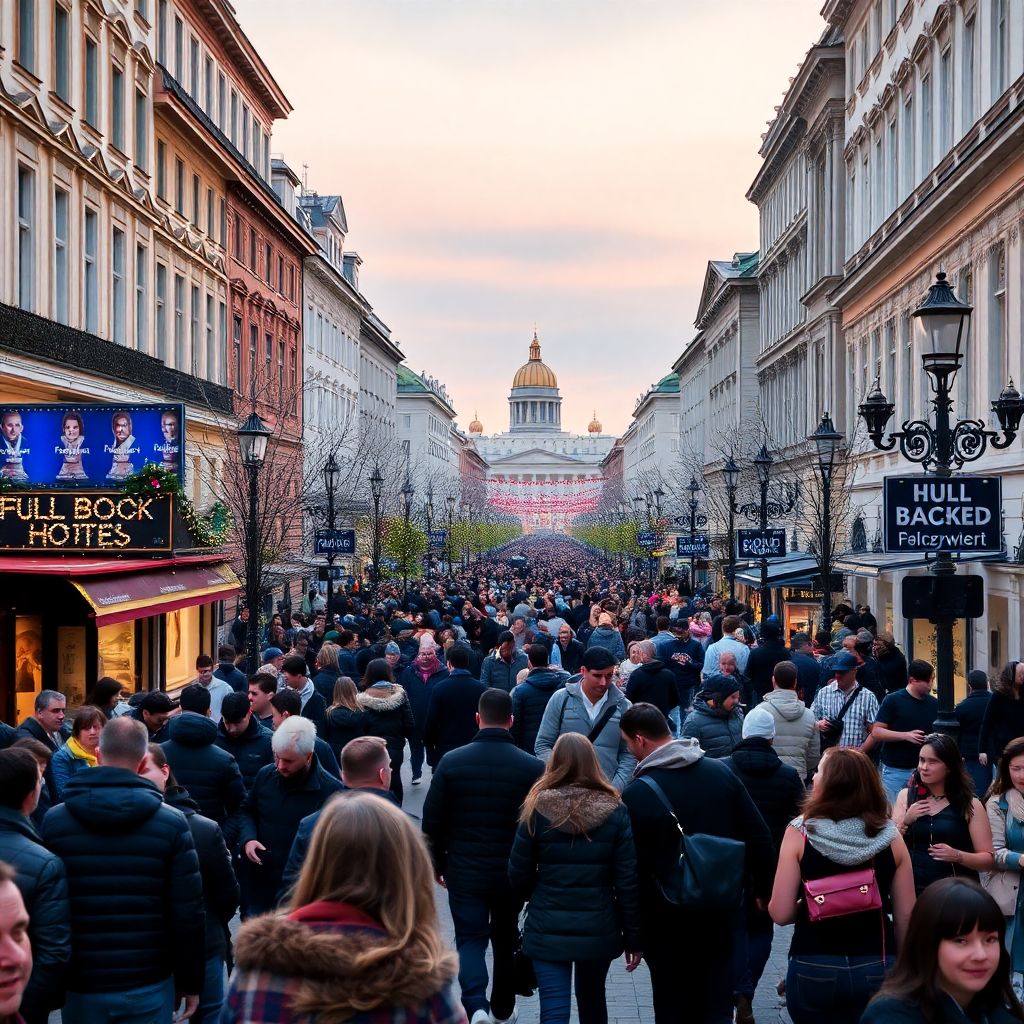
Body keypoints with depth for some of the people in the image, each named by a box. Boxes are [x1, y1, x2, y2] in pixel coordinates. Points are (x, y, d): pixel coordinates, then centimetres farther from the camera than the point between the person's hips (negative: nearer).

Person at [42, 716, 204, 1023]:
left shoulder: (54, 820, -4)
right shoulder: (171, 822, -7)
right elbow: (189, 913, -7)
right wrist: (191, 982, 5)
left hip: (81, 986, 1)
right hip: (150, 986, -1)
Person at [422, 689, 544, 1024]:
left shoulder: (451, 762, -9)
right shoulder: (533, 767, -10)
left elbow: (432, 821, -3)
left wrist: (438, 864, 11)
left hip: (464, 871, -1)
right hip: (512, 872, 1)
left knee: (470, 938, 7)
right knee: (506, 940, 19)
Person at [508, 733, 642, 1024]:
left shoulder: (538, 809, -8)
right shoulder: (615, 811, -6)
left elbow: (518, 876, -2)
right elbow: (628, 881, -6)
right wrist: (633, 937, 3)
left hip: (548, 930, -2)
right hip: (599, 929, 2)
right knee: (592, 1001, 23)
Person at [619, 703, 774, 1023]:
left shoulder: (636, 794, -16)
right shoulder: (721, 772, -1)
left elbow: (632, 864, -12)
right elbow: (758, 836, 2)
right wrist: (761, 889, 14)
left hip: (667, 921, -4)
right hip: (722, 912, 4)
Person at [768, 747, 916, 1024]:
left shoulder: (800, 834, -9)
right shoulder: (890, 838, -3)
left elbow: (781, 913, -10)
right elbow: (905, 917, 1)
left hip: (813, 969, -1)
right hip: (876, 969, 2)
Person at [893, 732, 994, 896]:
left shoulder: (970, 804, 1)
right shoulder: (906, 796, 8)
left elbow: (988, 859, 0)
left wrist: (957, 856, -16)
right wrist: (905, 821, -9)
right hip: (913, 888, 2)